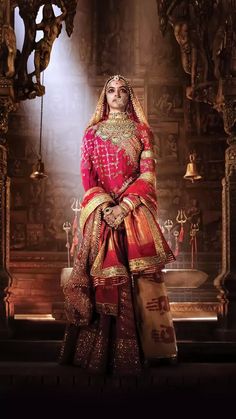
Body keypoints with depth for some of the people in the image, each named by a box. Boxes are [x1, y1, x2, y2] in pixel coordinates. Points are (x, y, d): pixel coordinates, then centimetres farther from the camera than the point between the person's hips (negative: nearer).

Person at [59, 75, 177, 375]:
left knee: (136, 274, -5)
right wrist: (105, 206, -11)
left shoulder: (141, 130, 11)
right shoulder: (92, 131, 13)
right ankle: (102, 349, 3)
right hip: (100, 211, 1)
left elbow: (147, 174, 2)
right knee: (102, 274, -4)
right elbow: (86, 173, 5)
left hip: (135, 212, 0)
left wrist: (124, 206, -12)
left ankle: (136, 347, 2)